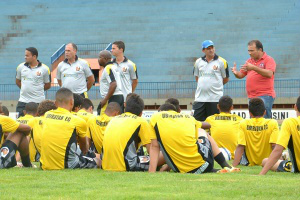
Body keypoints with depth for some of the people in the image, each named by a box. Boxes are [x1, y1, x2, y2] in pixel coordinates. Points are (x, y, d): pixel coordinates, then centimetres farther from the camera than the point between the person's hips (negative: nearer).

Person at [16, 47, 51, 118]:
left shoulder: (44, 69, -3)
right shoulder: (21, 67, 4)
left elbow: (48, 85, 6)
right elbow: (18, 81, 18)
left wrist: (37, 89, 6)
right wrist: (25, 89, 10)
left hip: (38, 101, -2)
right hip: (23, 101, 2)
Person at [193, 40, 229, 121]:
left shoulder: (221, 62, -1)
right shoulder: (198, 62, 10)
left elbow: (226, 79, 5)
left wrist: (215, 85, 8)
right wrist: (203, 85, 10)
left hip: (215, 98, -3)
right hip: (200, 97, 3)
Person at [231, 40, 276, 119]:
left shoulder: (269, 60, -2)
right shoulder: (249, 61, 18)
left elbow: (269, 74, -19)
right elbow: (241, 75, 18)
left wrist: (253, 68, -27)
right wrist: (236, 73, -7)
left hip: (265, 96, -7)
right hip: (252, 96, 7)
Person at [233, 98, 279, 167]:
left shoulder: (243, 124, -11)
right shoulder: (273, 123, -13)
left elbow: (240, 147, -15)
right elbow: (274, 146, -18)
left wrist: (233, 166, -16)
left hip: (249, 163, 0)